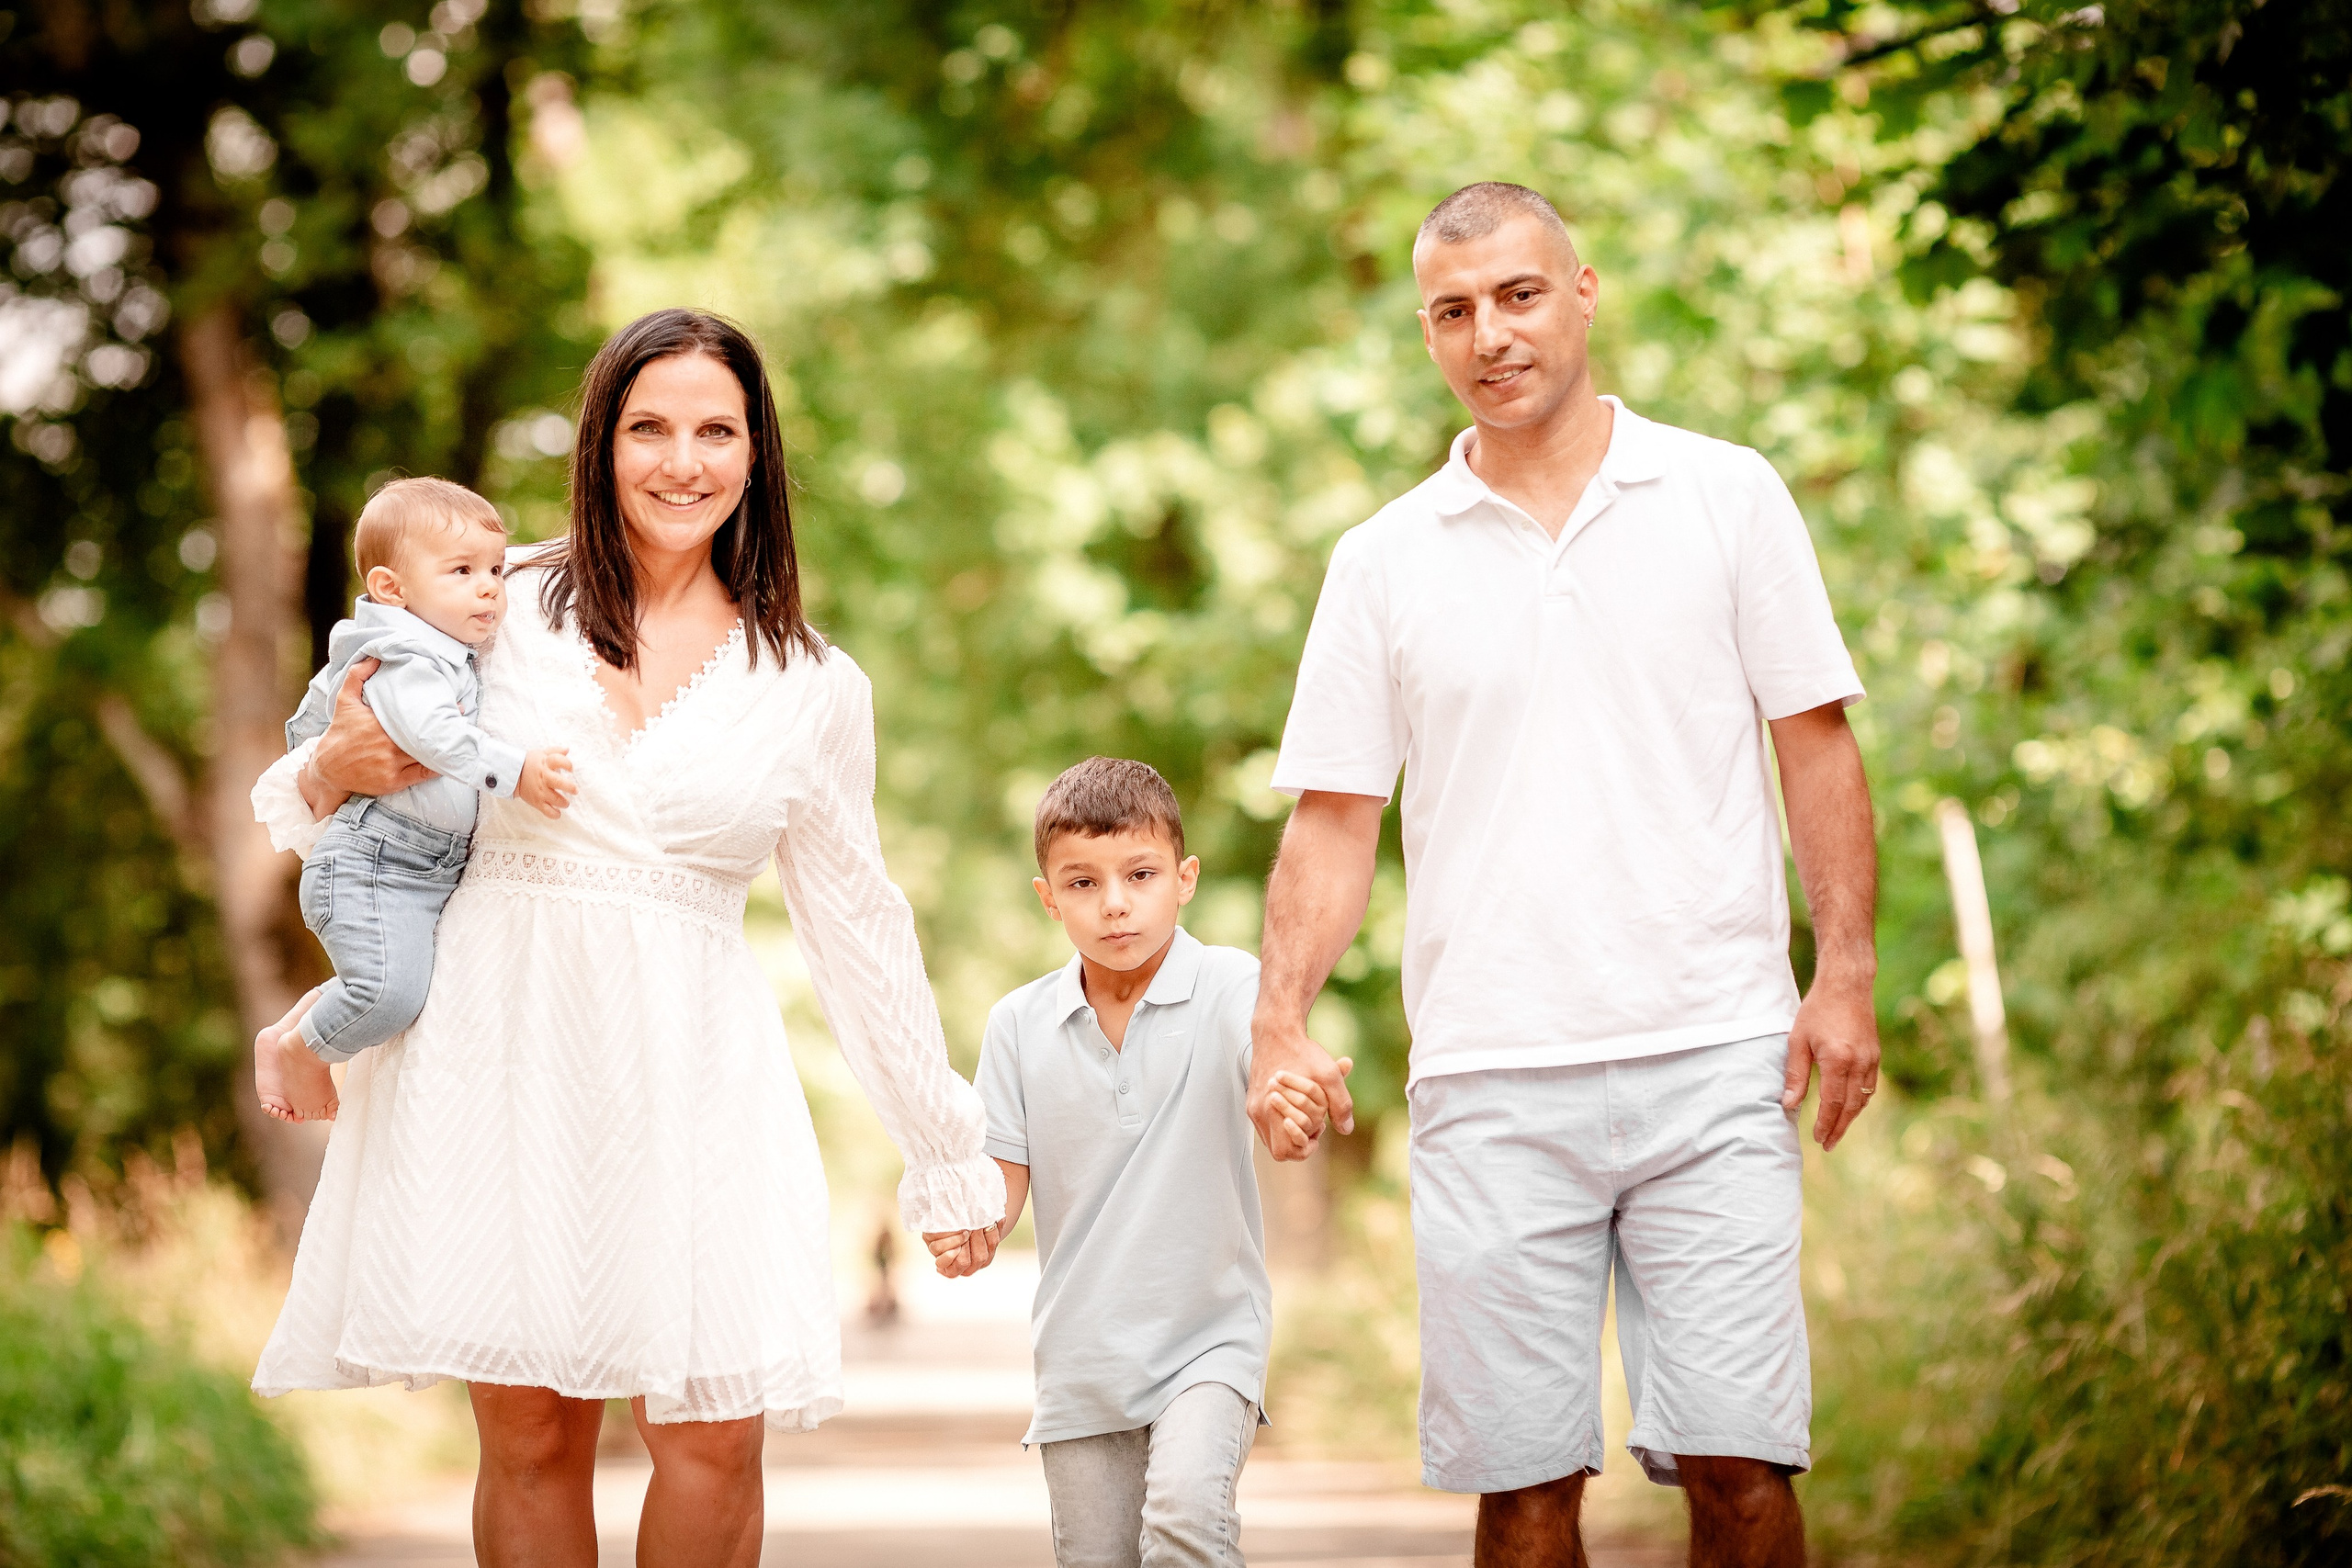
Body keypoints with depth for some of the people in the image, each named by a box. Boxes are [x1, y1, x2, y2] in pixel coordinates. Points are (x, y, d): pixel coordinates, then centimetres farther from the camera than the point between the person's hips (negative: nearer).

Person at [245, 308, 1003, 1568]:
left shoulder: (814, 691, 8)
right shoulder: (502, 606, 5)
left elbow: (856, 927, 16)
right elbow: (349, 782, 18)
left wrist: (947, 1155, 17)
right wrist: (331, 772, -7)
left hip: (690, 1072, 1)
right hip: (497, 1050, 0)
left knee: (715, 1435, -9)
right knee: (528, 1431, -2)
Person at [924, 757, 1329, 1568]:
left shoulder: (1229, 986, -11)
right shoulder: (1020, 1024, -1)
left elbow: (1273, 1072, -28)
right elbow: (1006, 1169, 5)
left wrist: (1291, 1111, -52)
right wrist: (972, 1233, -17)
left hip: (1209, 1333, -4)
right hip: (1081, 1344, 4)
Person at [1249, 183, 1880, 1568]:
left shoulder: (1729, 496, 6)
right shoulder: (1383, 560, 10)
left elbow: (1818, 744, 6)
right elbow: (1336, 818, 10)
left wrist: (1846, 972, -4)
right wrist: (1282, 1019, -4)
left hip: (1712, 1055, -1)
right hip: (1490, 1082, 1)